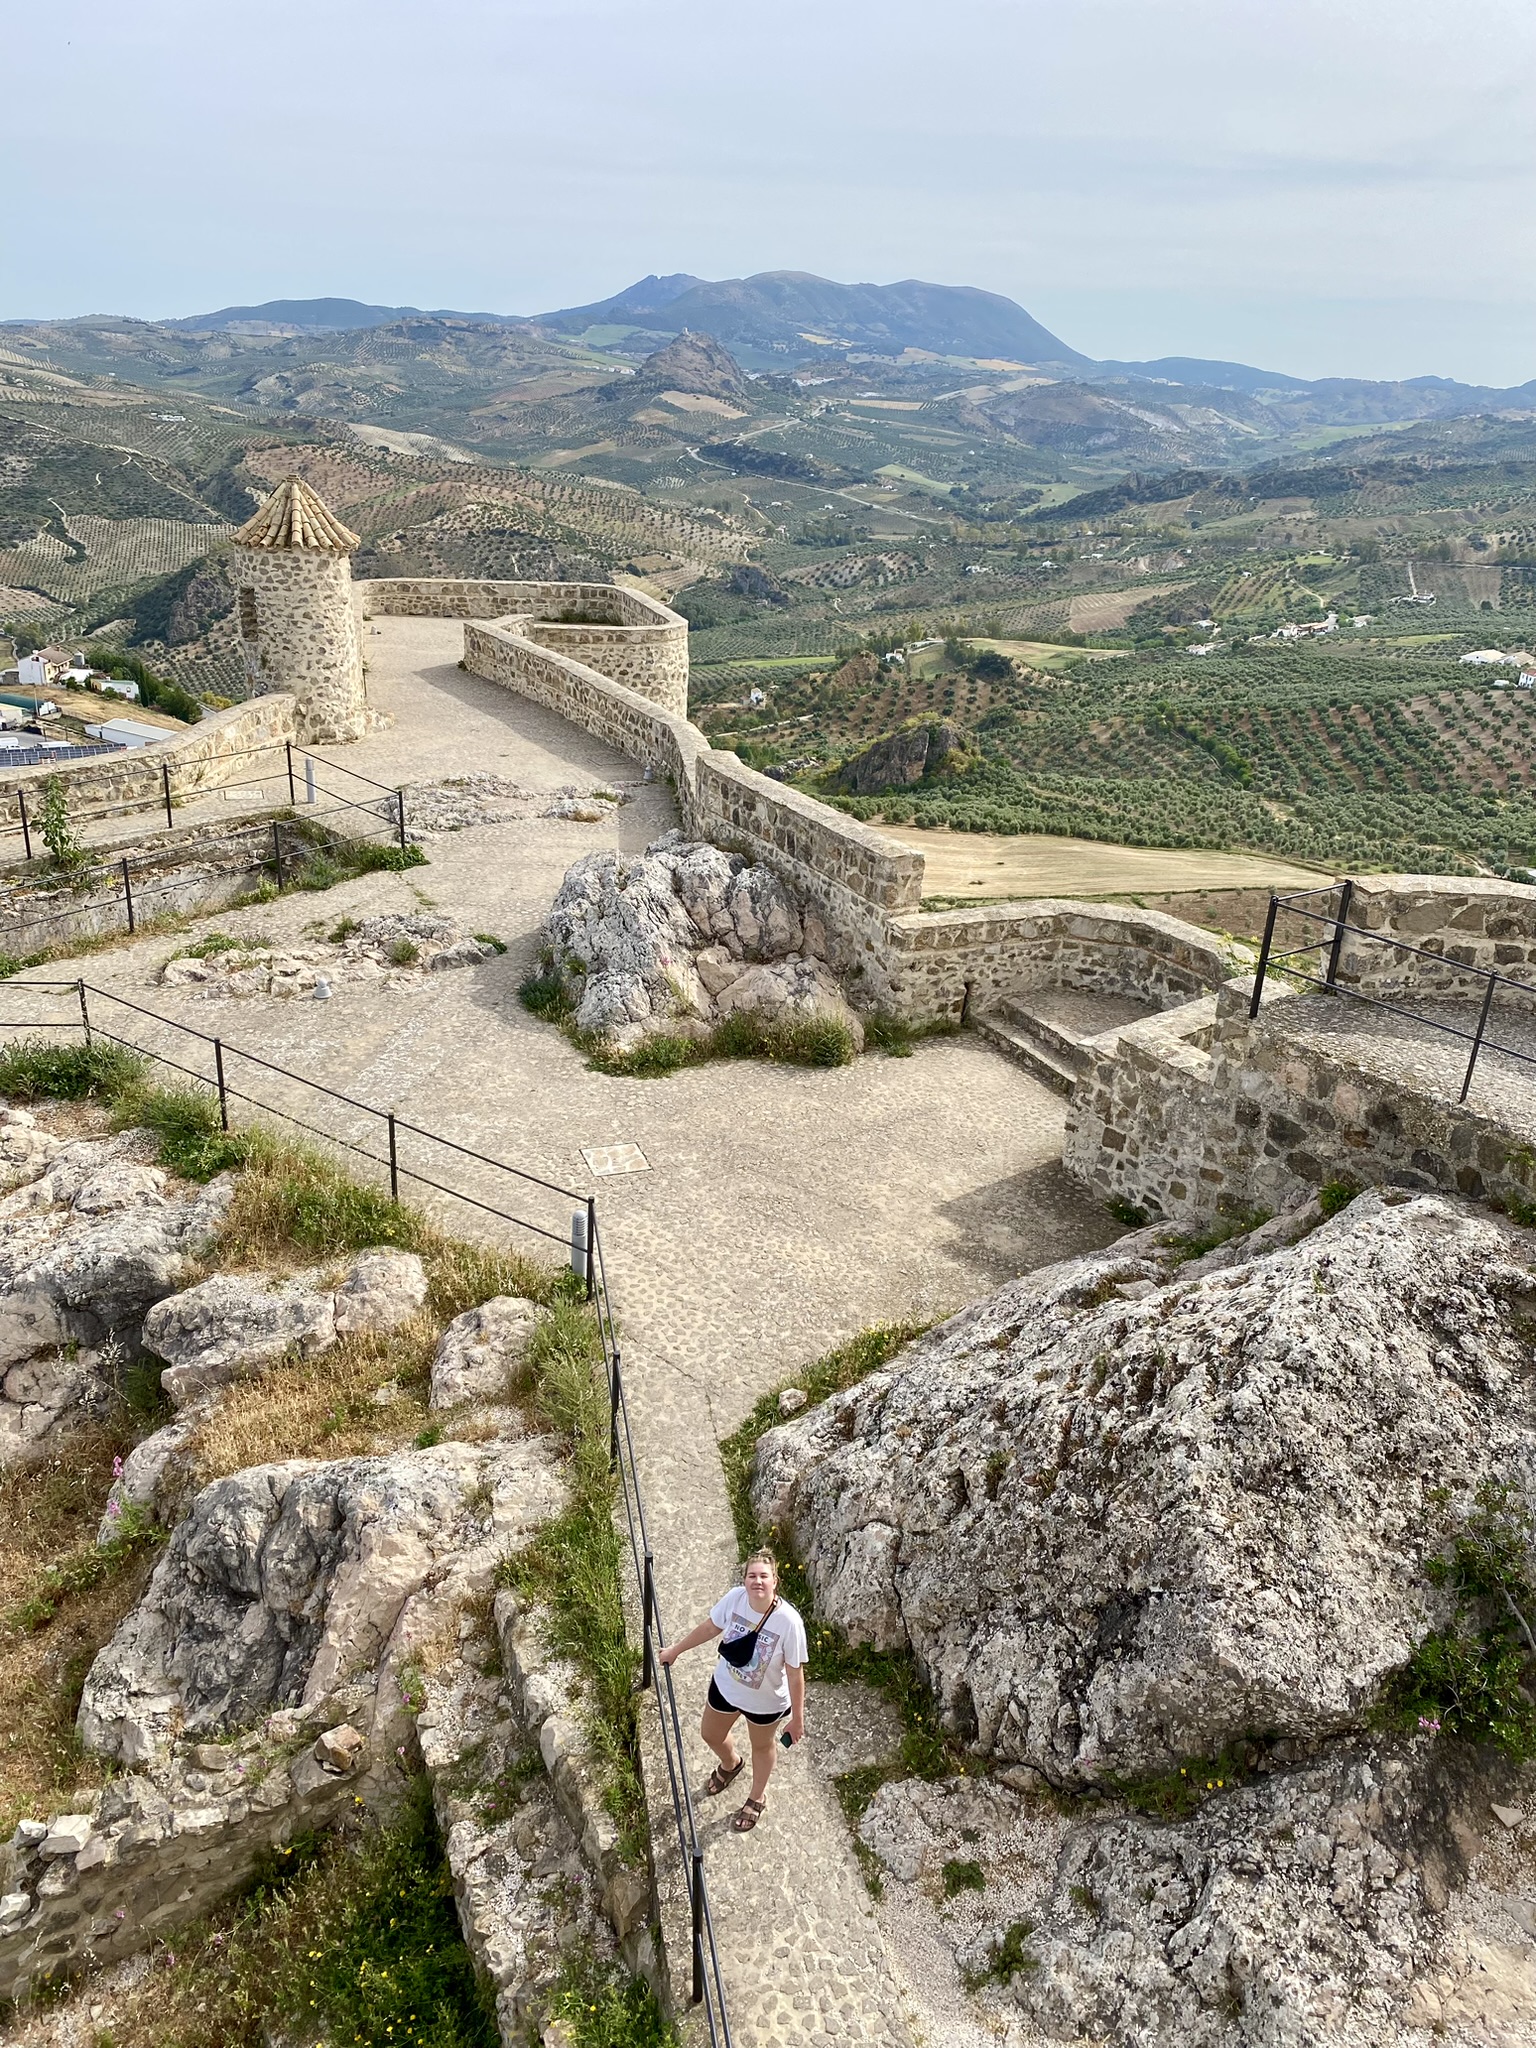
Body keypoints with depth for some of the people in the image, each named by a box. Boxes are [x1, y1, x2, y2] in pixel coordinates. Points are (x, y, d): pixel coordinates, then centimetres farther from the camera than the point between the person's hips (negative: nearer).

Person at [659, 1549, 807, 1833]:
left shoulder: (789, 1621, -37)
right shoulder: (735, 1598, -26)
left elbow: (795, 1673, -24)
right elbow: (710, 1627, -6)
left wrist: (798, 1718, -14)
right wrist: (676, 1649, 6)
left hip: (766, 1701, -4)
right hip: (725, 1686, 4)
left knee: (761, 1745, 26)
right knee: (710, 1734, 28)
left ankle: (758, 1797, 58)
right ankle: (731, 1765, 64)